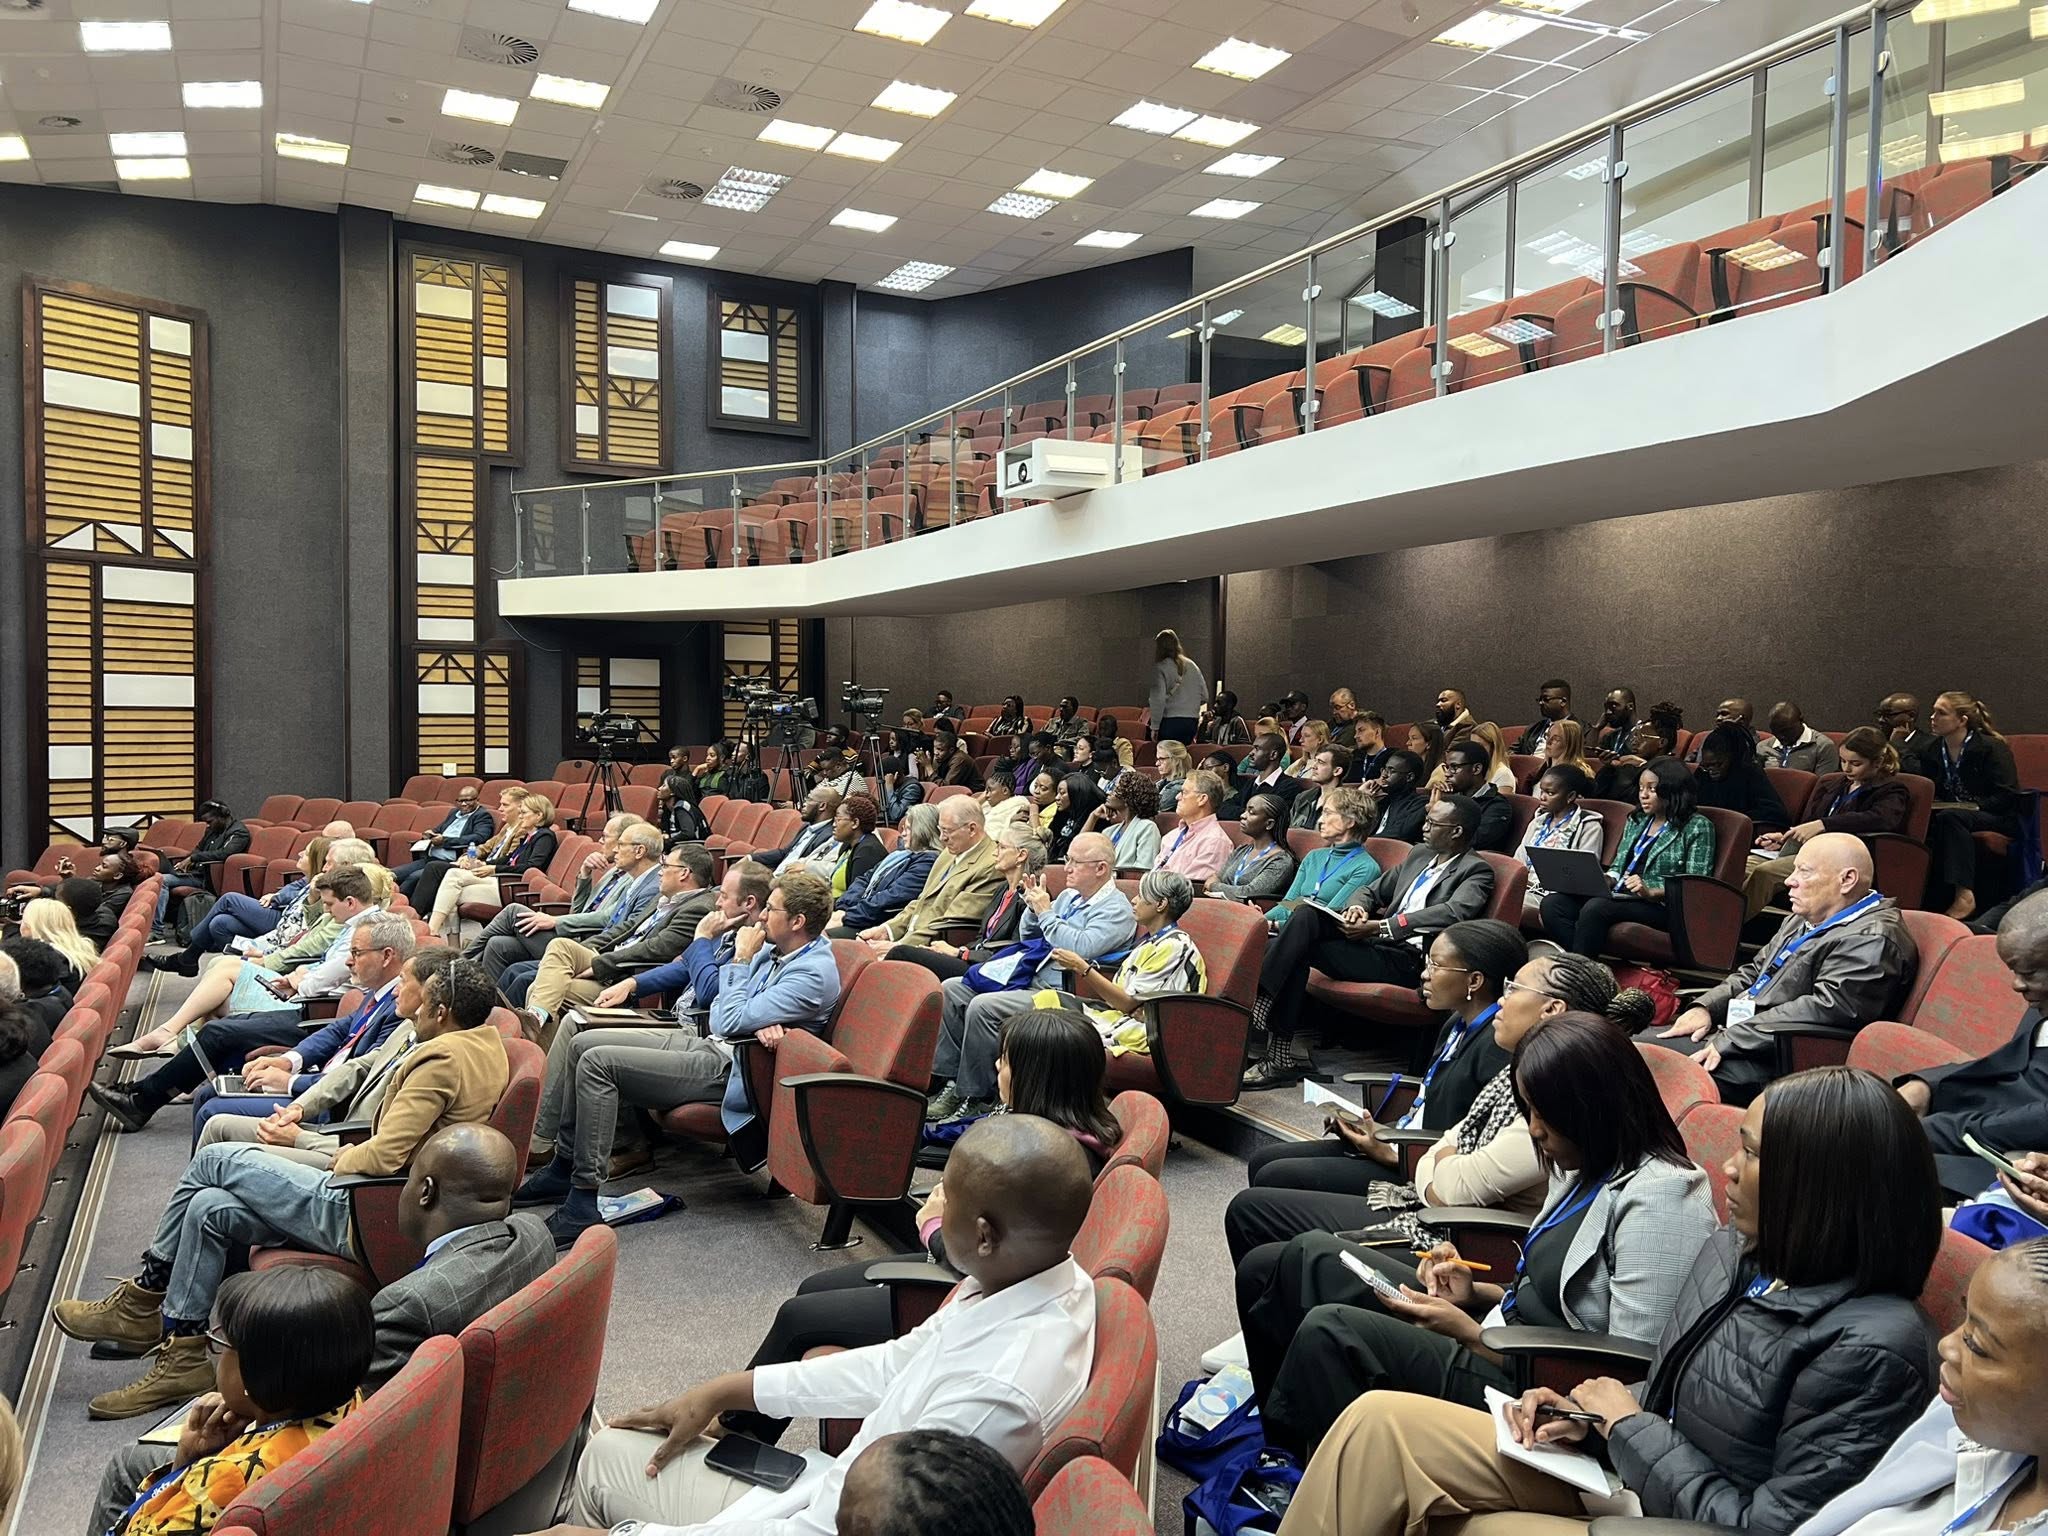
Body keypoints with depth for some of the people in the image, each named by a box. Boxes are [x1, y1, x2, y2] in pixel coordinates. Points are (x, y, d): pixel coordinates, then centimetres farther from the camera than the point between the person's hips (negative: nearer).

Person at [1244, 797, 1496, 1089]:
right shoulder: (1419, 854, 22)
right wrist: (1358, 907, -2)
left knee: (1299, 950, -22)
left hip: (1410, 959, -7)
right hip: (1379, 943, 7)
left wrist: (1378, 926, -28)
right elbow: (1373, 891, 26)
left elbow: (1452, 913, -21)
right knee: (1306, 915, -20)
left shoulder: (1477, 871, -2)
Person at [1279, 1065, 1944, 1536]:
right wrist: (1589, 1415, -3)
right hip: (1619, 1474, 8)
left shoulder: (1877, 1346, -24)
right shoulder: (1731, 1251, 2)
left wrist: (1627, 1426, -14)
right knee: (1378, 1422, -8)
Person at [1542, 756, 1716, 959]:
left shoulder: (1697, 827, 1)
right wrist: (1604, 880, 1)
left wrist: (1652, 892, -20)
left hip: (1659, 905, -6)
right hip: (1618, 895, 7)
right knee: (1552, 902, -20)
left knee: (1595, 908, -36)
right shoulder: (1636, 821, 22)